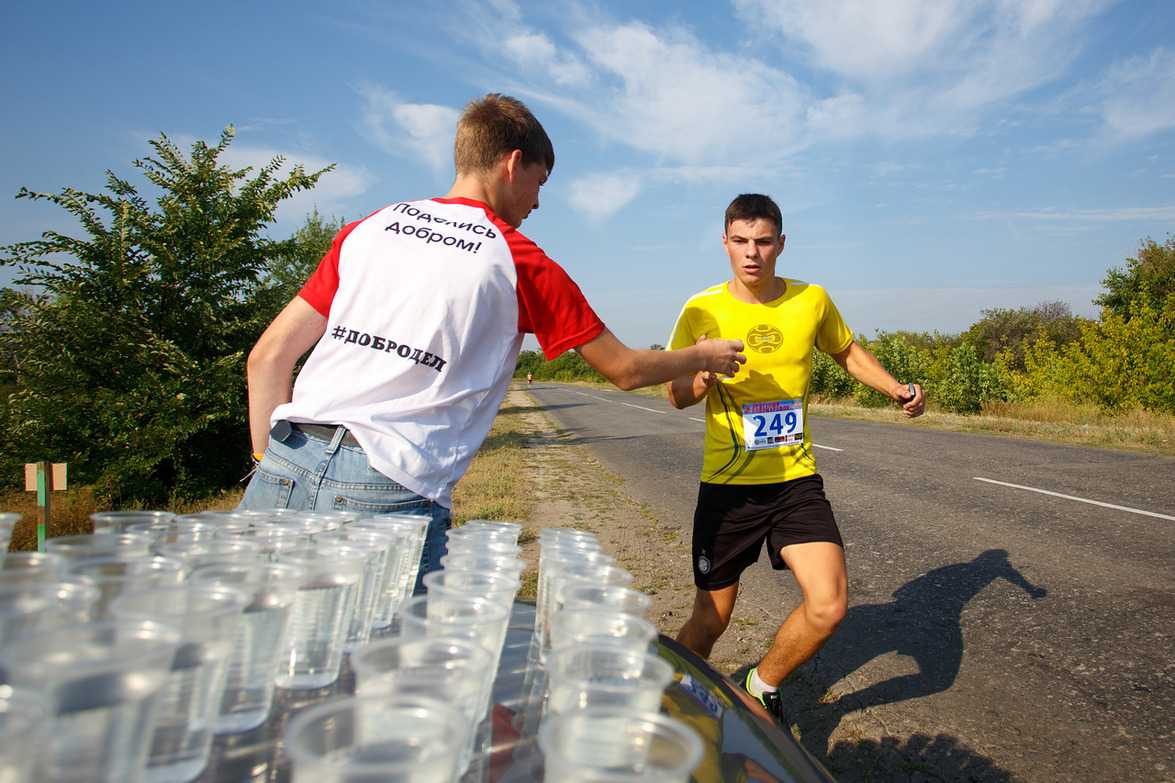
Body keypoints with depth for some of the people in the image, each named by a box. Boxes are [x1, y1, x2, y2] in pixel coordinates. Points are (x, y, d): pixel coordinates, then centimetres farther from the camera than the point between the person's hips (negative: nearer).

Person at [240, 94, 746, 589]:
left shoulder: (368, 229, 13)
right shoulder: (520, 262, 2)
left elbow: (268, 356, 11)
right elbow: (625, 370, 11)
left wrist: (271, 464, 18)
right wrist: (705, 357, 29)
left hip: (281, 474, 5)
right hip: (389, 492, -5)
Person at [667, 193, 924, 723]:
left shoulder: (812, 300, 1)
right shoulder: (702, 311, -6)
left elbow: (848, 352, 20)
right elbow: (676, 396, 0)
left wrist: (896, 389, 5)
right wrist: (702, 379, -22)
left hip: (796, 481, 2)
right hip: (727, 486, -2)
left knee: (829, 605, -13)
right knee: (709, 622, 6)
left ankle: (761, 684, 18)